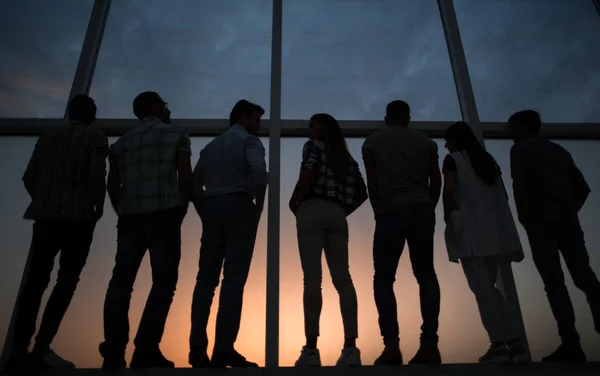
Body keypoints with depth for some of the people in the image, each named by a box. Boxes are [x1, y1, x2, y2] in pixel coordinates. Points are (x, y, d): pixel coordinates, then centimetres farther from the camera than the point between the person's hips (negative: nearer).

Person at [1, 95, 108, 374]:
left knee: (35, 281, 6)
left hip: (44, 217, 5)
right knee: (67, 280, -2)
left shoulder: (47, 138, 17)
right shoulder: (95, 139, 2)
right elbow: (96, 176, -14)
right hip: (78, 217, -5)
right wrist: (98, 208, -1)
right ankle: (41, 348, -9)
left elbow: (29, 178, 12)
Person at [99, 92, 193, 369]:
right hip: (163, 213, -4)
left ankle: (114, 351, -2)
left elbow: (112, 184, 15)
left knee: (121, 280, 3)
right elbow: (185, 178, -1)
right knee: (164, 280, -4)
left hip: (130, 216, 5)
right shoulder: (176, 135, 9)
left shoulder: (122, 142, 22)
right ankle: (145, 350, -10)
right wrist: (181, 212, 8)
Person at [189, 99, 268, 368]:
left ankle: (197, 349, -1)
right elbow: (259, 173, -14)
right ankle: (223, 350, -13)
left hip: (211, 209, 6)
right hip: (238, 207, -5)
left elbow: (194, 184, 15)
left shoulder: (211, 146, 24)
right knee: (234, 278, -9)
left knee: (206, 278, 3)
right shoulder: (249, 140, 6)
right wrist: (258, 208, -5)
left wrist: (205, 215, 14)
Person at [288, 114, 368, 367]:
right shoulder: (347, 158, 25)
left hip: (313, 210, -5)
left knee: (312, 278, -12)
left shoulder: (313, 146, 7)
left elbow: (308, 175, -11)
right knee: (342, 279, -2)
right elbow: (361, 193, 18)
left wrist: (293, 203, 0)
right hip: (337, 215, 6)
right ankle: (351, 348, -8)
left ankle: (311, 349, -15)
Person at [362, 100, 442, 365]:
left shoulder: (372, 142, 11)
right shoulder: (426, 141, 18)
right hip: (422, 209, 3)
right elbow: (436, 181, 11)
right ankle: (430, 344, -3)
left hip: (391, 212, -3)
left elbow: (372, 183, 6)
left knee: (383, 278, 1)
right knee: (425, 274, 4)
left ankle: (391, 344, -11)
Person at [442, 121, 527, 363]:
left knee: (481, 287, -6)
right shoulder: (488, 160, 20)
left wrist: (449, 217, -3)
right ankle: (514, 341, 8)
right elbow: (502, 195, 17)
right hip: (494, 232, 7)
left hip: (469, 232, -7)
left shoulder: (453, 160, 0)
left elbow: (449, 191, -14)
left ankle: (499, 344, -8)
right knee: (488, 286, 13)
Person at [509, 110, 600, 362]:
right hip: (569, 219, 6)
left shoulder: (520, 149, 4)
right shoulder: (558, 150, 25)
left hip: (542, 220, -6)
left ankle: (571, 344, -11)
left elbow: (520, 186, -12)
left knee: (554, 282, -8)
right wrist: (570, 210, 20)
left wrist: (525, 218, -2)